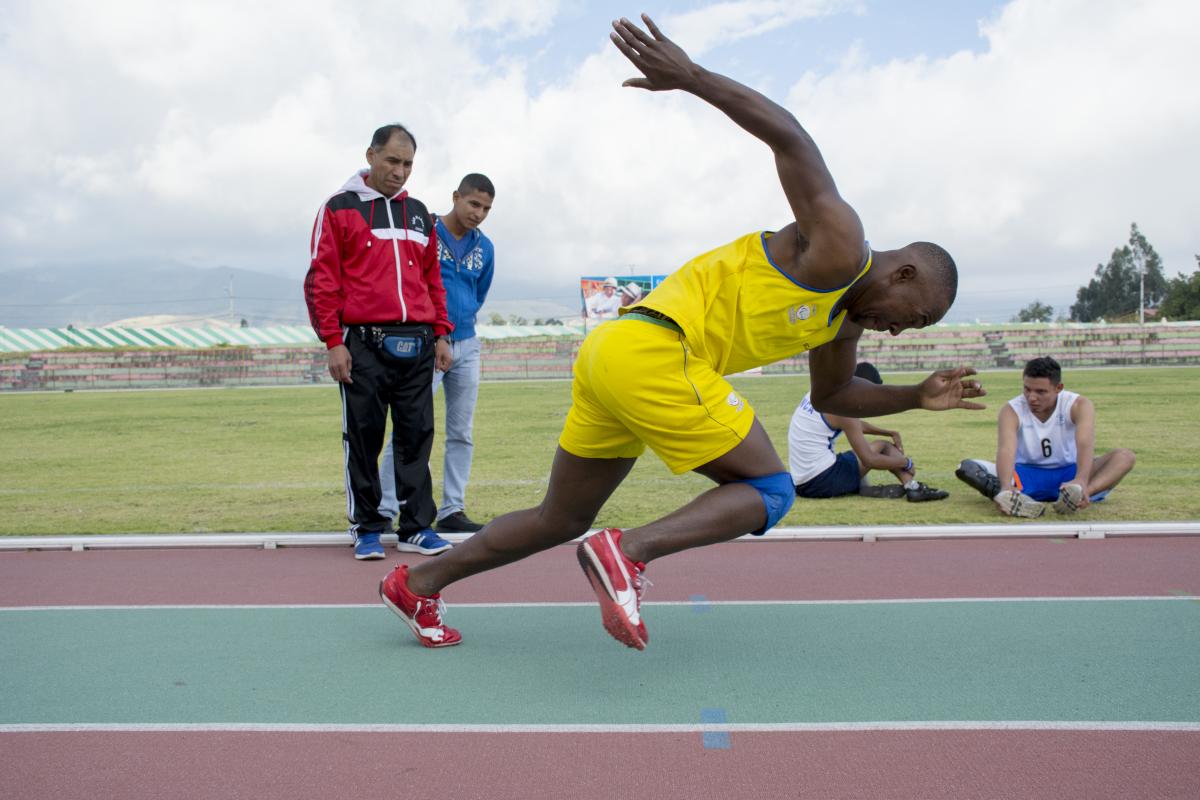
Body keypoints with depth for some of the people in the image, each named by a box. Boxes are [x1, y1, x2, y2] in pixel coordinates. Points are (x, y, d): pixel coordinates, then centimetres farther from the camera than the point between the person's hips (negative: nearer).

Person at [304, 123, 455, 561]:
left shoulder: (418, 213, 17)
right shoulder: (339, 209, 3)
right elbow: (321, 279, -2)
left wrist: (441, 334, 14)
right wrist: (333, 342, -8)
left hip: (417, 345, 4)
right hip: (364, 344, -4)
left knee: (417, 437, 4)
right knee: (363, 439, 1)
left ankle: (416, 527, 11)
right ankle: (367, 529, 11)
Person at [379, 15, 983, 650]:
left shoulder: (843, 317, 23)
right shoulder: (839, 250, -5)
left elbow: (832, 395, 37)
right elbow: (791, 139, -13)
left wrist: (918, 397, 28)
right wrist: (690, 76, -20)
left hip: (609, 354, 10)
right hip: (654, 352, -10)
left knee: (562, 519, 17)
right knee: (769, 491, -1)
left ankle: (418, 583, 22)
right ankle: (627, 551, -19)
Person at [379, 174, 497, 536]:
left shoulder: (484, 248, 8)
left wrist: (461, 319, 14)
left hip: (466, 345, 6)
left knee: (461, 433, 7)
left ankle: (452, 511, 15)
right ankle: (383, 511, -4)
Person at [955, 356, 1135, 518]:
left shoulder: (1079, 405, -13)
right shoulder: (1011, 410, -15)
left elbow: (1085, 443, -33)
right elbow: (1006, 449, -33)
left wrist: (1081, 481, -54)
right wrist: (1006, 487, -55)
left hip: (1069, 474, 1)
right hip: (1026, 475, -1)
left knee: (1124, 456, -25)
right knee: (967, 467, -27)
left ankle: (1082, 493, -52)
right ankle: (1015, 499, -57)